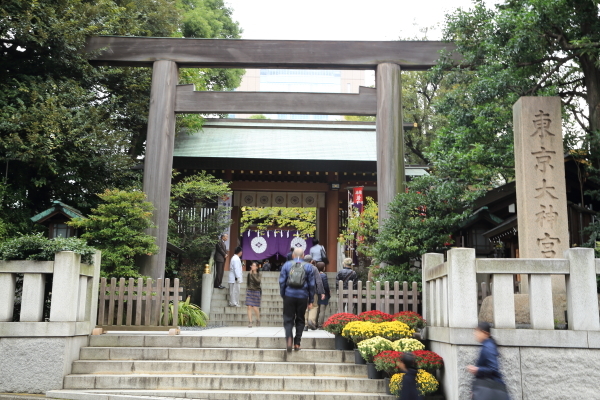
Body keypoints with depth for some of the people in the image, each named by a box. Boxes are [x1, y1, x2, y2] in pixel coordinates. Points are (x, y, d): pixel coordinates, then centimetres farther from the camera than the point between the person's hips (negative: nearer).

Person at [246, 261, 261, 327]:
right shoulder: (249, 274, 6)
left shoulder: (258, 274, -2)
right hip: (249, 291, 2)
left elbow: (258, 281, -19)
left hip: (256, 291, -2)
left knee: (255, 308, -4)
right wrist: (247, 288, 14)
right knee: (249, 307, -6)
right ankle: (250, 322, -3)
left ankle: (258, 319, 23)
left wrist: (252, 274, -22)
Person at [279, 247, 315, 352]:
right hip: (302, 297, 1)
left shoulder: (286, 265, 4)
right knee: (300, 320, 12)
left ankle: (289, 337, -21)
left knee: (288, 319, 4)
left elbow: (282, 282, 1)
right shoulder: (308, 266, 4)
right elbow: (311, 284, 4)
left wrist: (283, 295, 11)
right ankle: (297, 343, 11)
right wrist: (311, 301, 10)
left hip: (289, 296, 0)